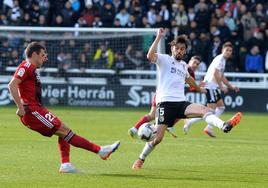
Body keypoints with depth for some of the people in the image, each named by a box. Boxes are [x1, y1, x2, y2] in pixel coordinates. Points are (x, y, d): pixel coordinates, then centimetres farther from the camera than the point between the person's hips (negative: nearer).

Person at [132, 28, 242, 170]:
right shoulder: (164, 59, 3)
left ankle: (224, 126, -47)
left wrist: (198, 88, 61)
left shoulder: (183, 65, 23)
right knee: (158, 137, -10)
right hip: (165, 102, -5)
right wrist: (159, 37, -23)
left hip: (181, 102, 5)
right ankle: (141, 159, 12)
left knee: (203, 109, -23)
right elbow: (150, 56, -20)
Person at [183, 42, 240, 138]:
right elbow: (215, 73, -23)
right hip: (210, 86, -10)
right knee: (211, 110, -12)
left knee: (221, 107, 10)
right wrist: (222, 87, -18)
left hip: (214, 87, 10)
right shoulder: (220, 59, -12)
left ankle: (209, 128, 10)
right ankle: (189, 122, -9)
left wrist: (231, 86, 25)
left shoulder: (223, 60, 20)